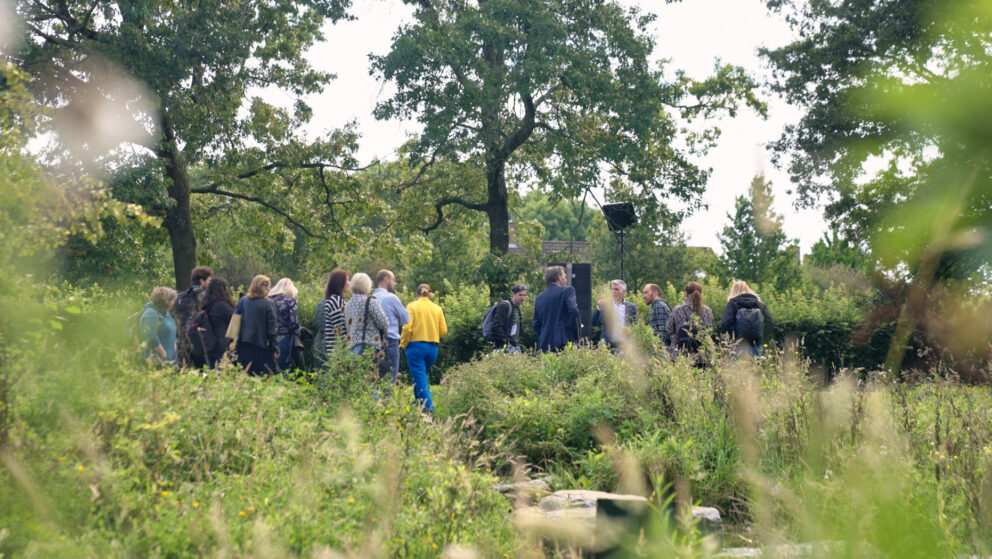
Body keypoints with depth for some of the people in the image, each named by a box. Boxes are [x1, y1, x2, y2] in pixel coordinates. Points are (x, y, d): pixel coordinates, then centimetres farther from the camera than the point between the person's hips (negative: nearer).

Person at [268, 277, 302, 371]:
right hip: (284, 338, -4)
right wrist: (297, 332, 6)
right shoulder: (291, 300, -6)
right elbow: (294, 322, -12)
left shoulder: (269, 299, 6)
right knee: (282, 367, 1)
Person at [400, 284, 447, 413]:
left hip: (416, 345, -4)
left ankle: (428, 407, -11)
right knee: (421, 376, 19)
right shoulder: (437, 308, 7)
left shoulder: (412, 306, -4)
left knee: (420, 378, -3)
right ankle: (418, 402, 22)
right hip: (433, 347, 4)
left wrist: (403, 344, 0)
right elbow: (444, 330, 3)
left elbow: (407, 328, -12)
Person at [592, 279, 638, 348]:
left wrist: (629, 330, -12)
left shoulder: (631, 307, 7)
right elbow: (594, 323, 1)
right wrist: (599, 308, -13)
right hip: (609, 345, 0)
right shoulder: (605, 305, 7)